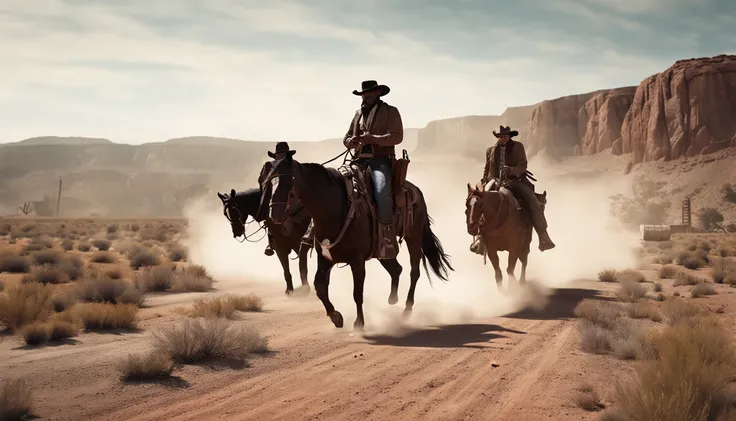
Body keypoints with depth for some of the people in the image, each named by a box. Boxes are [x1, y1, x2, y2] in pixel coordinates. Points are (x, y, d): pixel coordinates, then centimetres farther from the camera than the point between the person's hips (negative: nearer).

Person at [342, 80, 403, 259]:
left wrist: (372, 138, -19)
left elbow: (397, 136, -7)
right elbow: (346, 138, 23)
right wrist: (352, 141, -3)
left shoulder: (390, 111, 5)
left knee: (381, 193, -32)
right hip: (359, 160, 6)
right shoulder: (358, 114, 23)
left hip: (381, 160, -6)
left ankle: (387, 240, -29)